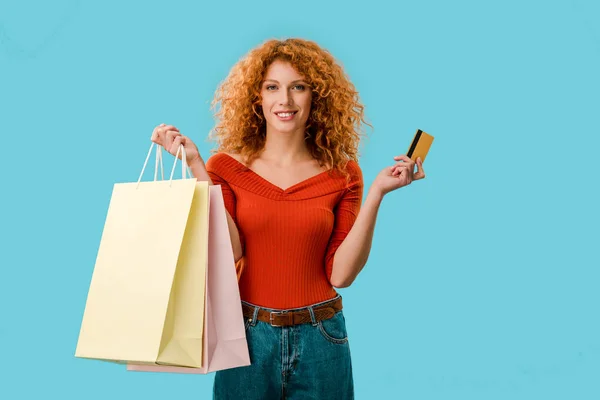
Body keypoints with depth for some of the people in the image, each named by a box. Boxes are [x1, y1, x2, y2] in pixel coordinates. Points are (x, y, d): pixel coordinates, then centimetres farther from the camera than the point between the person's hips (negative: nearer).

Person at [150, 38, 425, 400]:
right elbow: (227, 256, -16)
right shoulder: (228, 166, -3)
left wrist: (377, 193, -14)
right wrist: (195, 164, -16)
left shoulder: (342, 172, -2)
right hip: (246, 334, 0)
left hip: (319, 340, 1)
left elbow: (340, 274, -8)